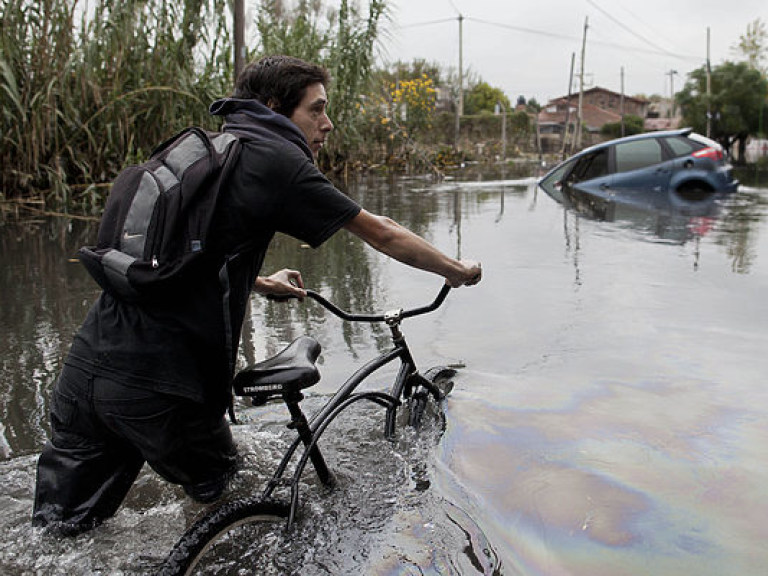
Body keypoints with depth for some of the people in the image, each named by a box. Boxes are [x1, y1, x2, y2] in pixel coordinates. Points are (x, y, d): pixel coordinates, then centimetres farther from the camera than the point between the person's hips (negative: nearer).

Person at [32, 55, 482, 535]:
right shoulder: (275, 158, -5)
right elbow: (383, 235, 0)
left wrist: (263, 283, 41)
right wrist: (457, 271, 15)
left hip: (86, 361, 8)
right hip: (155, 384, -7)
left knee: (59, 531, 18)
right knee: (221, 497, 19)